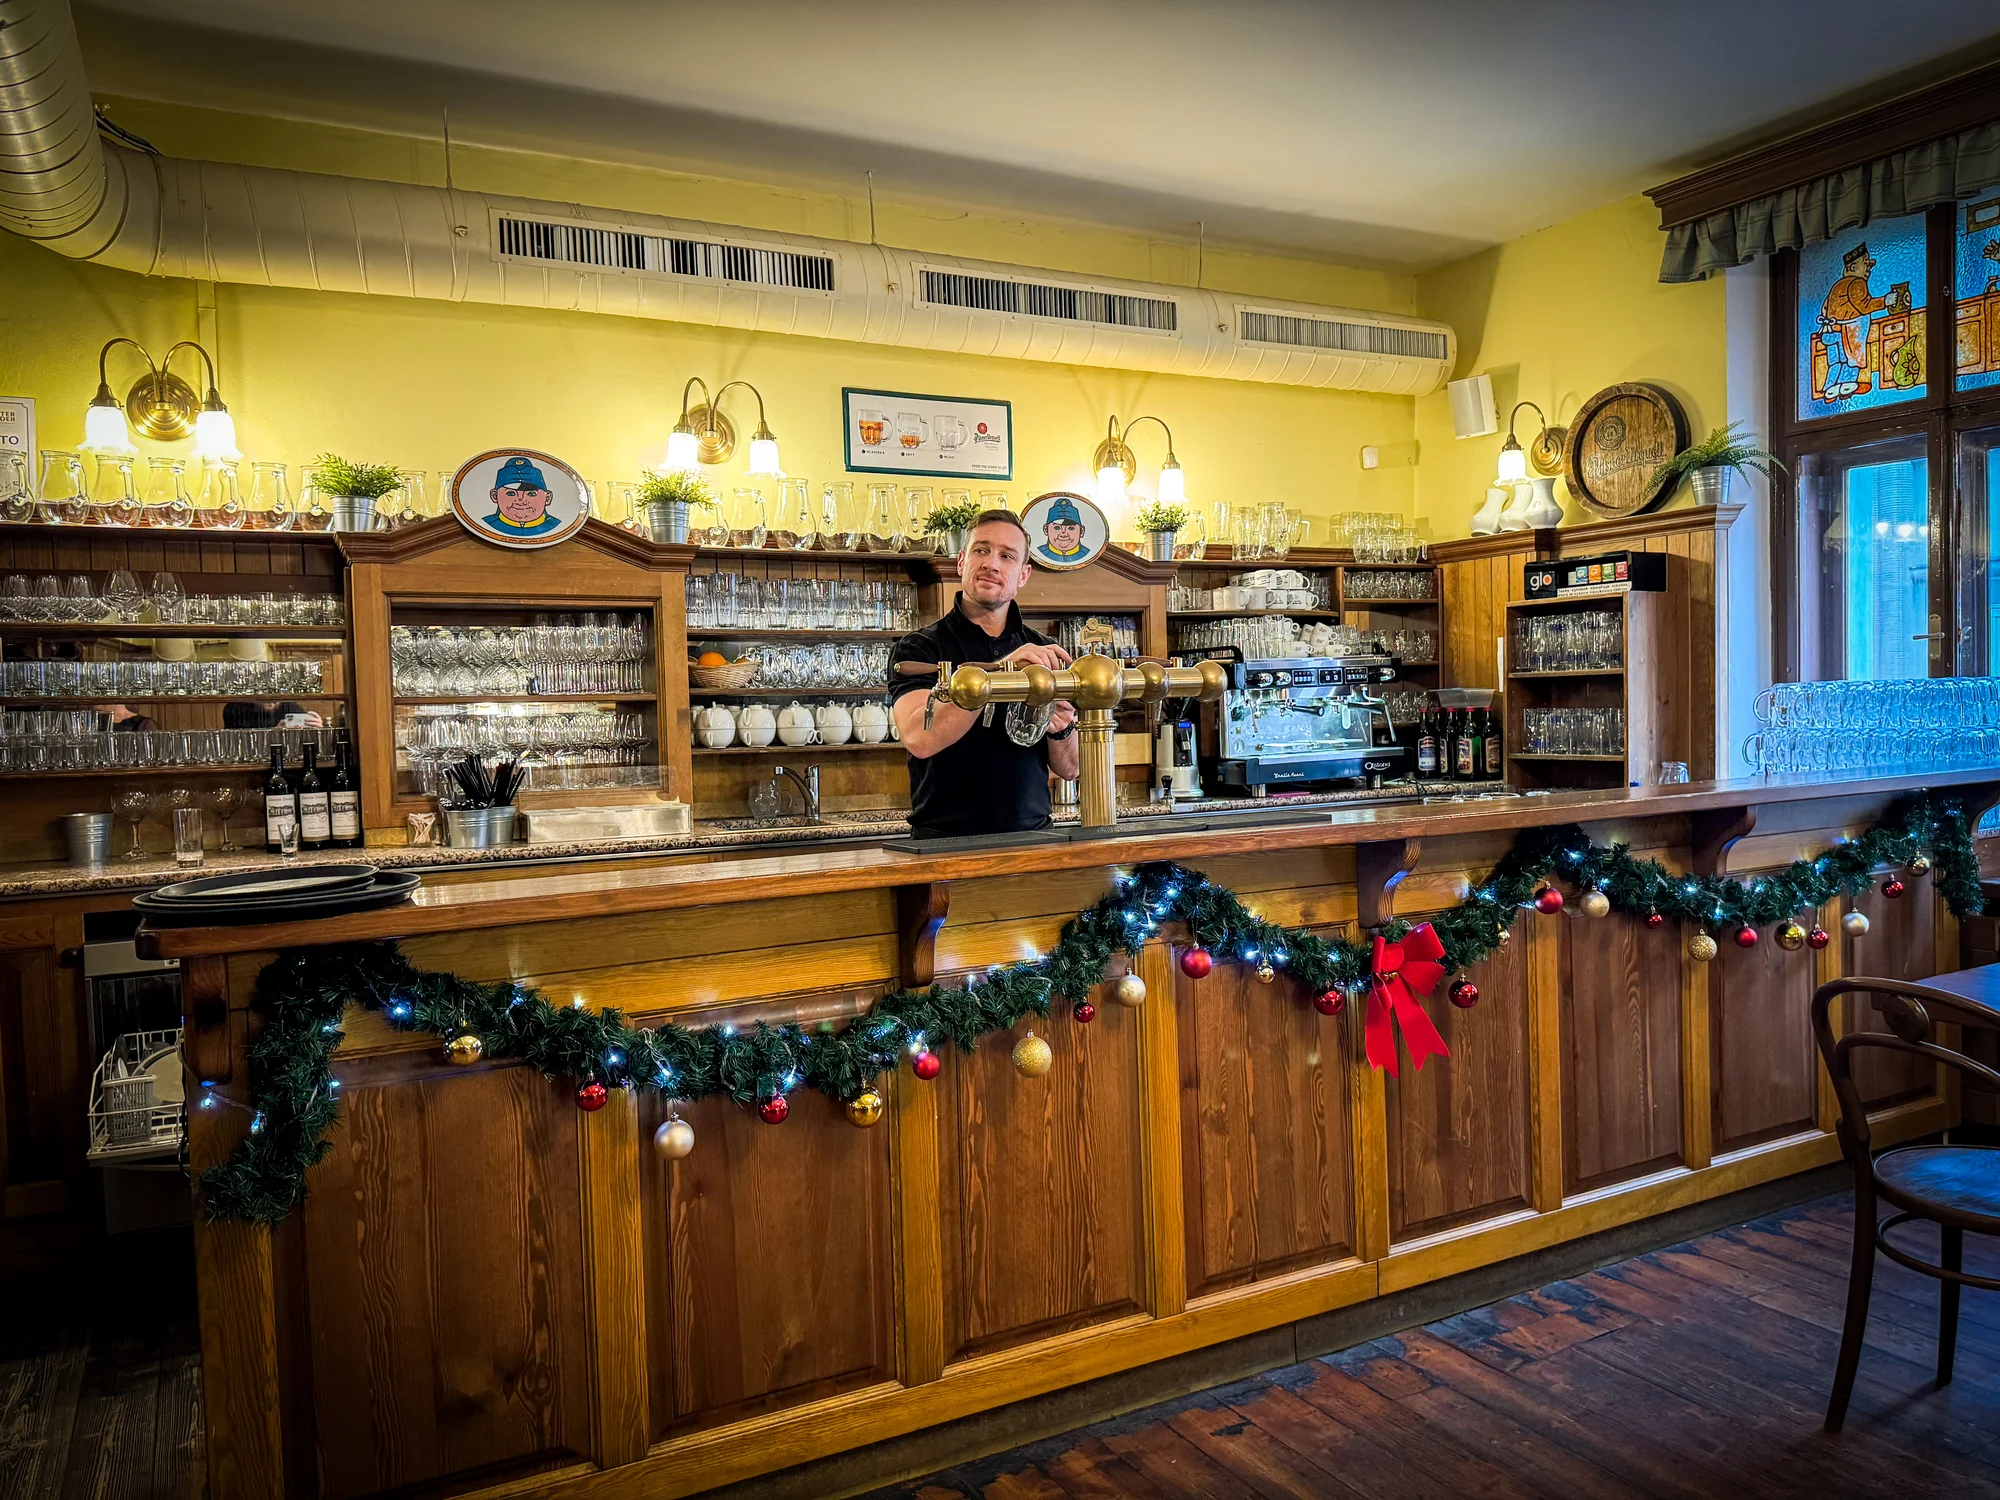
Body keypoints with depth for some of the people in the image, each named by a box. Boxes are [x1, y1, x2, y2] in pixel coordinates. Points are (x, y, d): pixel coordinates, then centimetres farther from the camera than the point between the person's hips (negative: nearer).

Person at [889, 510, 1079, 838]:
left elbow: (1069, 769, 13)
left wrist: (1062, 730, -8)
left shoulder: (1044, 652, 12)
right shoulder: (919, 647, 1)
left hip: (1031, 837, 3)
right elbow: (919, 739, -19)